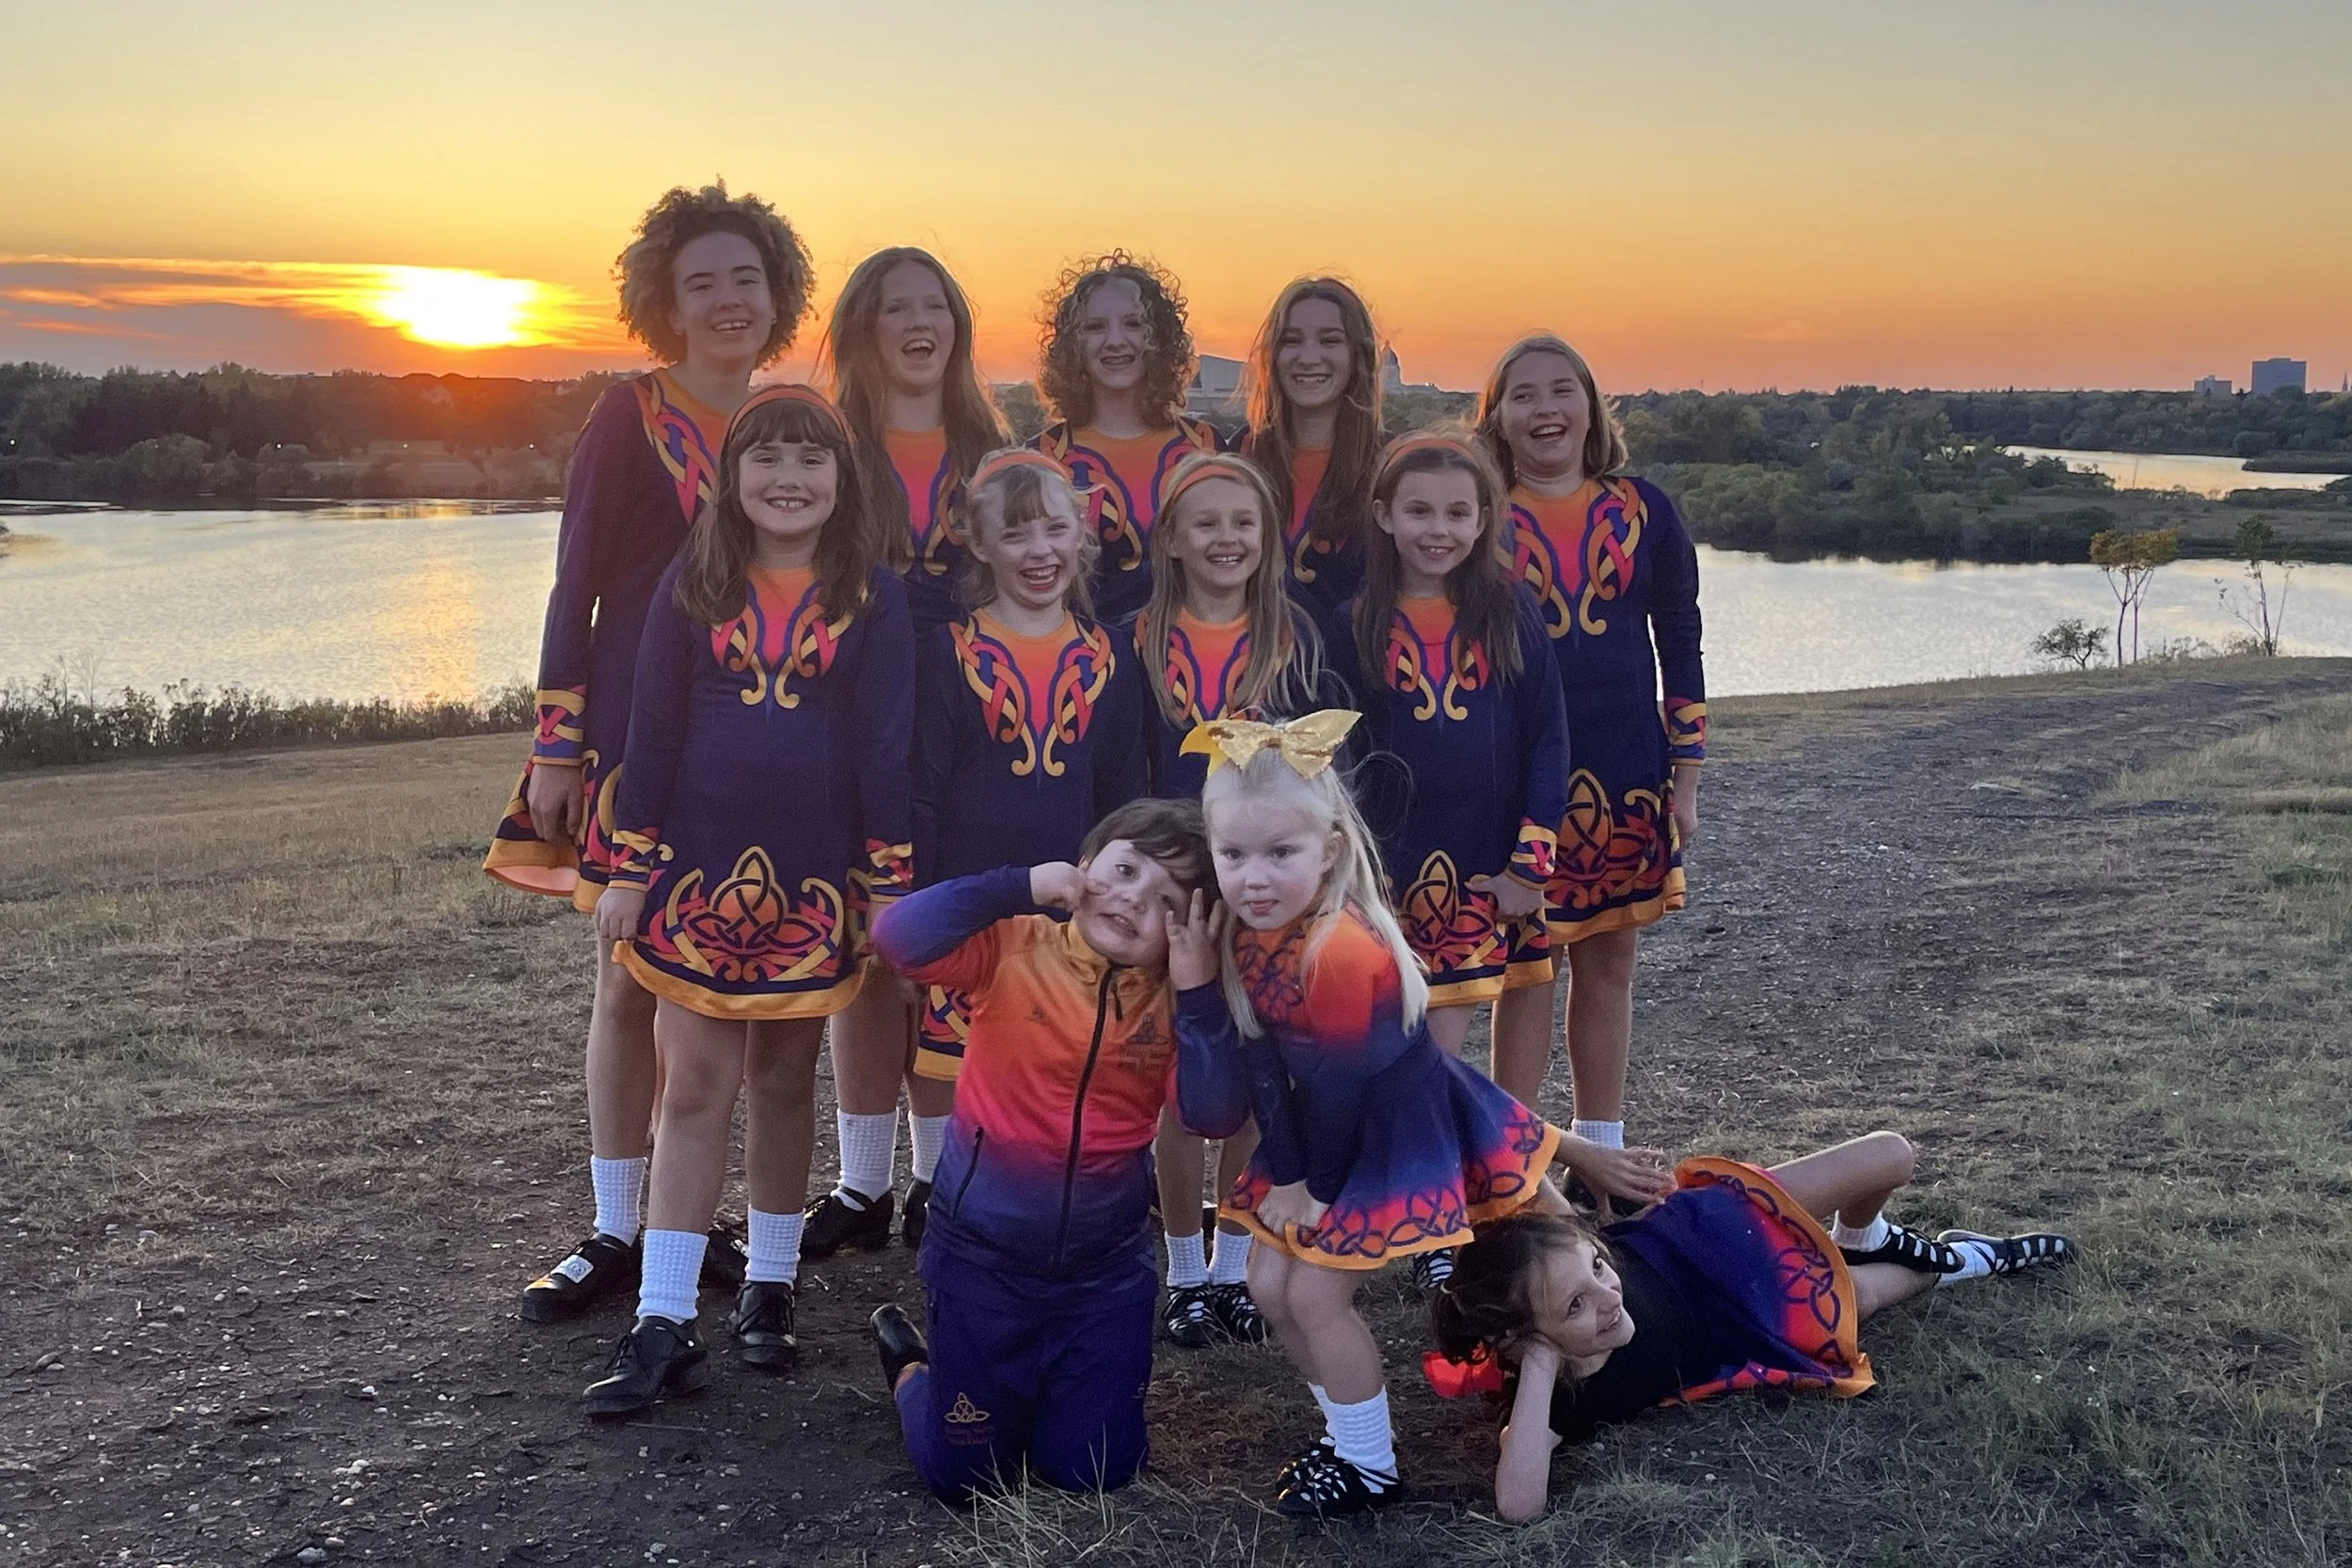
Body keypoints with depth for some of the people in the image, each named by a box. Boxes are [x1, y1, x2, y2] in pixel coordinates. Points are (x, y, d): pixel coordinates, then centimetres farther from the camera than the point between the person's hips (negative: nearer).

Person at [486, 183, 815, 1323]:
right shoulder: (629, 416, -4)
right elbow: (575, 587, -5)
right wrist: (555, 746, -9)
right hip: (638, 731, -4)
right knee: (630, 980, 2)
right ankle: (616, 1231, 13)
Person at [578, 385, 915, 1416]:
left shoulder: (872, 598, -1)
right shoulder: (694, 587, 1)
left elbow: (886, 748, -2)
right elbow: (653, 734, 2)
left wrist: (889, 885, -4)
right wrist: (629, 871, 0)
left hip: (811, 884, 0)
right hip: (699, 871, 0)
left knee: (783, 1083, 11)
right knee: (694, 1090, 1)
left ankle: (769, 1287, 27)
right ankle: (663, 1325, 5)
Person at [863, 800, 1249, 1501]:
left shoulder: (1172, 1000, -5)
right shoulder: (1016, 950, -14)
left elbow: (1217, 1114, -17)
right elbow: (899, 939, -31)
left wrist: (1199, 989, -22)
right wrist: (1020, 887, -30)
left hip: (1106, 1265, 3)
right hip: (983, 1256, -3)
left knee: (1097, 1472, 12)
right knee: (964, 1475, 10)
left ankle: (1030, 1388, 41)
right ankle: (913, 1366, 40)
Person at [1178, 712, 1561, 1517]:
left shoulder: (1344, 951, -33)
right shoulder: (1246, 932, -9)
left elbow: (1341, 1085, -23)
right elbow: (1264, 1066, -6)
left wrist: (1319, 1186, -13)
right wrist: (1287, 1172, -13)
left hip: (1390, 1137, -8)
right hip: (1319, 1129, 8)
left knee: (1316, 1295, -6)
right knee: (1269, 1285, 10)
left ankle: (1371, 1464, 13)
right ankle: (1349, 1431, 28)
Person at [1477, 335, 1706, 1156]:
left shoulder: (1643, 511, 3)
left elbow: (1680, 647, 7)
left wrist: (1685, 778, 4)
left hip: (1627, 774, 2)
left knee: (1610, 961, 11)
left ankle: (1602, 1147, 24)